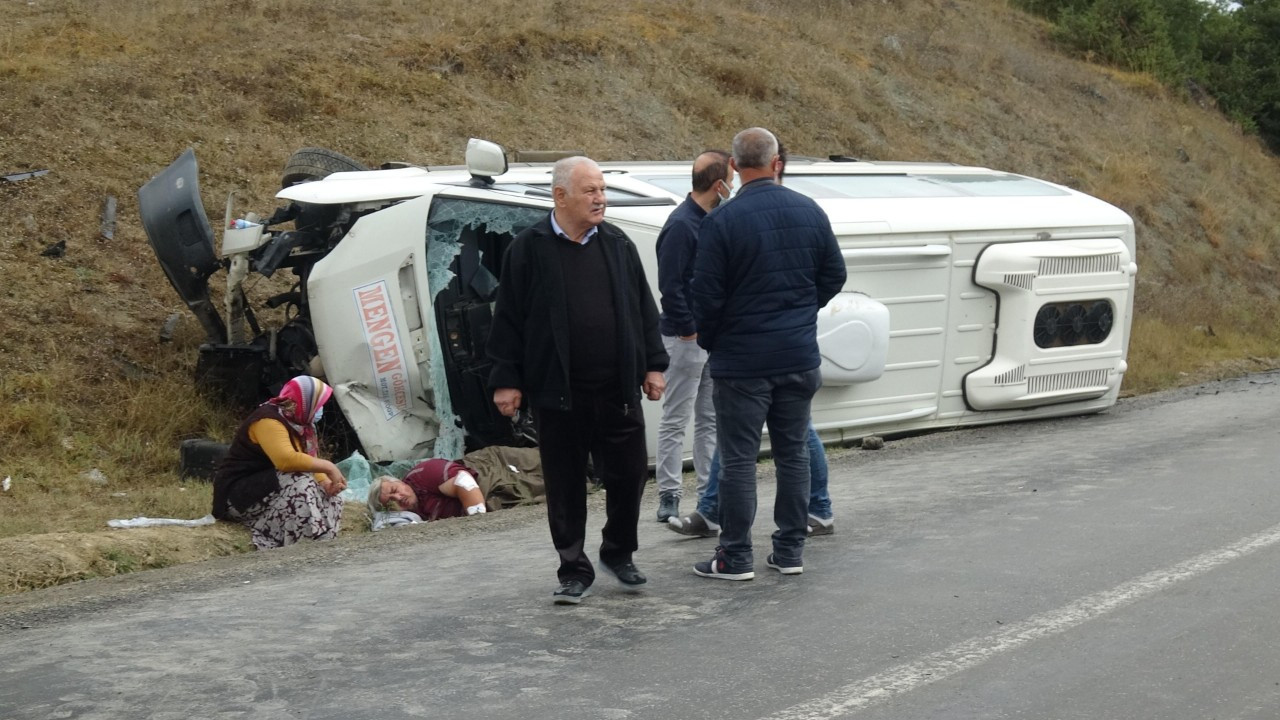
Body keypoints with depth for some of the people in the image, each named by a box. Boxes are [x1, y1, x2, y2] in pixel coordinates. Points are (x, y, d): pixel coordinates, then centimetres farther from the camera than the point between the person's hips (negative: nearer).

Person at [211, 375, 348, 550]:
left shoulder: (297, 423, 8)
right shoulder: (268, 421, -22)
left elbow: (309, 461, 7)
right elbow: (287, 460, -37)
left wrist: (326, 483, -14)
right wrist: (328, 467, -28)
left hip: (268, 488, 10)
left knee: (329, 496, -2)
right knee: (299, 483, -31)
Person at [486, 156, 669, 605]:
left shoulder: (617, 244, 8)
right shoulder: (529, 249, -3)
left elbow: (643, 309, 12)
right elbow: (508, 318, -2)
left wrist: (653, 364, 8)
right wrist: (506, 380, -5)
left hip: (617, 390, 3)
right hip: (557, 391, -3)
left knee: (629, 473, 6)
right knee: (565, 484, 5)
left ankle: (619, 554, 28)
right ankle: (574, 571, 17)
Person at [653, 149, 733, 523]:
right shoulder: (681, 225, -17)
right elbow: (669, 286, -19)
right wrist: (689, 330, -14)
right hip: (686, 337, -9)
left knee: (710, 418, 14)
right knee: (676, 420, -1)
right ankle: (669, 496, 4)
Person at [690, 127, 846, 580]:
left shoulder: (721, 222, -13)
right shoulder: (810, 213, 2)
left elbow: (706, 295, -12)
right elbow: (834, 276, 10)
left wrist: (709, 340, 6)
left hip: (742, 360, -4)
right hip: (799, 357, 5)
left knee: (739, 459, 2)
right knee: (793, 452, 14)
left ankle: (735, 557, 7)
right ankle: (790, 550, 19)